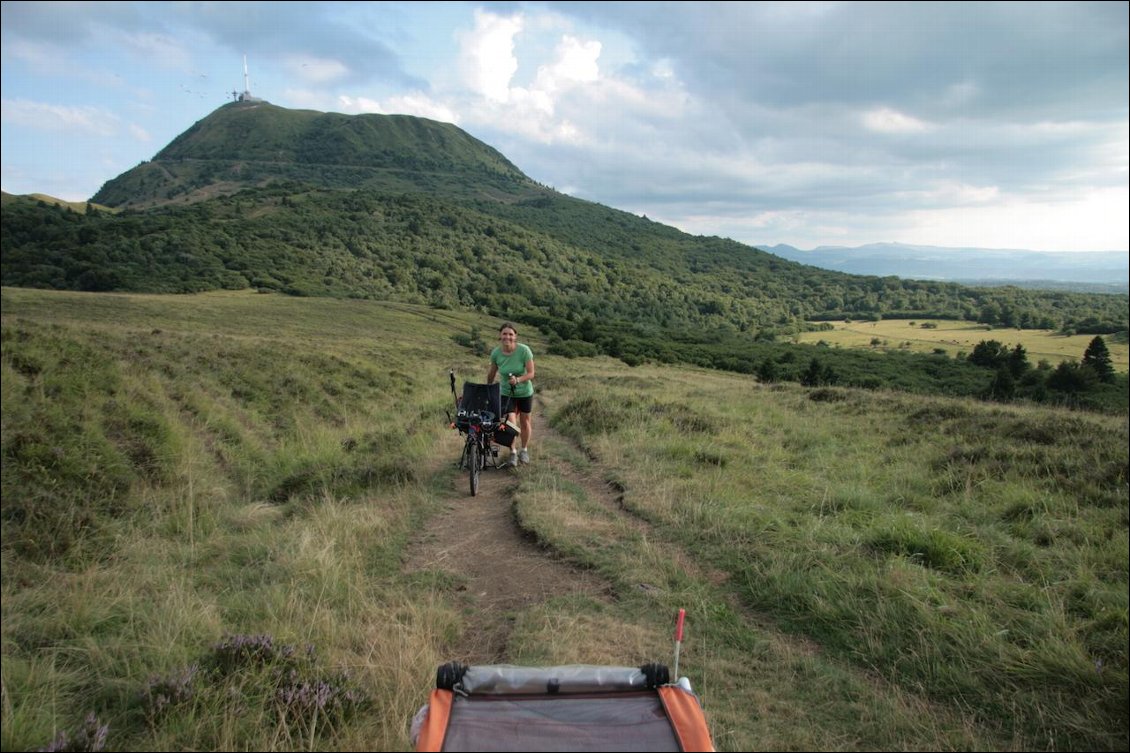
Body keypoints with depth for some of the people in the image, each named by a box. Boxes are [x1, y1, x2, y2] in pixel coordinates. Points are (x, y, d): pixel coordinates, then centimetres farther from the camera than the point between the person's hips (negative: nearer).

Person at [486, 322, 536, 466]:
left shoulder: (524, 350, -22)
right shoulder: (495, 353, -14)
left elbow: (531, 373, -19)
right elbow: (492, 373, 3)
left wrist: (518, 380, -36)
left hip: (525, 392, 0)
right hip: (506, 393, 1)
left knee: (525, 423, 12)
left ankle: (524, 450, 35)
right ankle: (513, 452, 12)